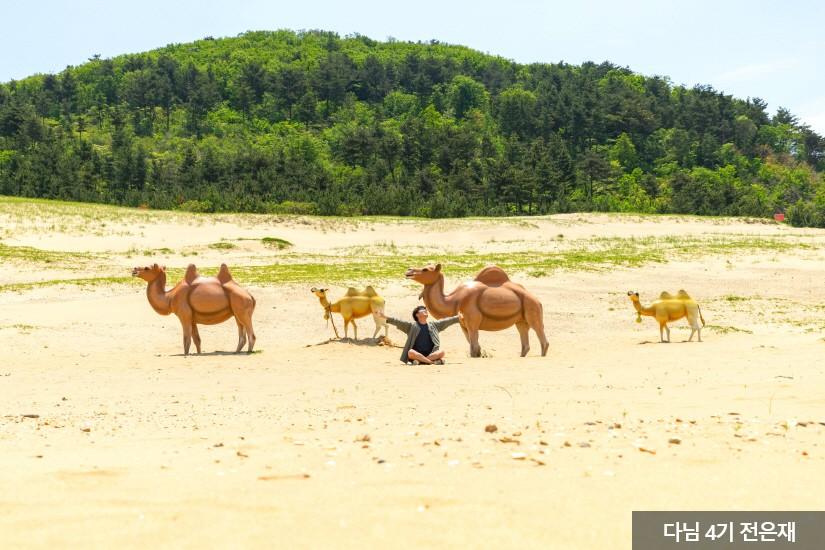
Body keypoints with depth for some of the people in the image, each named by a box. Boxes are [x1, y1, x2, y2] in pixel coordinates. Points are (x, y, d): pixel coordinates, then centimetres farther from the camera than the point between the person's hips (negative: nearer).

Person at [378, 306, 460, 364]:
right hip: (416, 354, -2)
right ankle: (433, 361, -35)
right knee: (411, 352, -35)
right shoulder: (412, 326, 7)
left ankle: (419, 360, -31)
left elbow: (447, 321, 17)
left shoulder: (433, 325, 17)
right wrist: (386, 318, -14)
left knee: (442, 352, -26)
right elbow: (399, 322, -2)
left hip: (431, 354, 2)